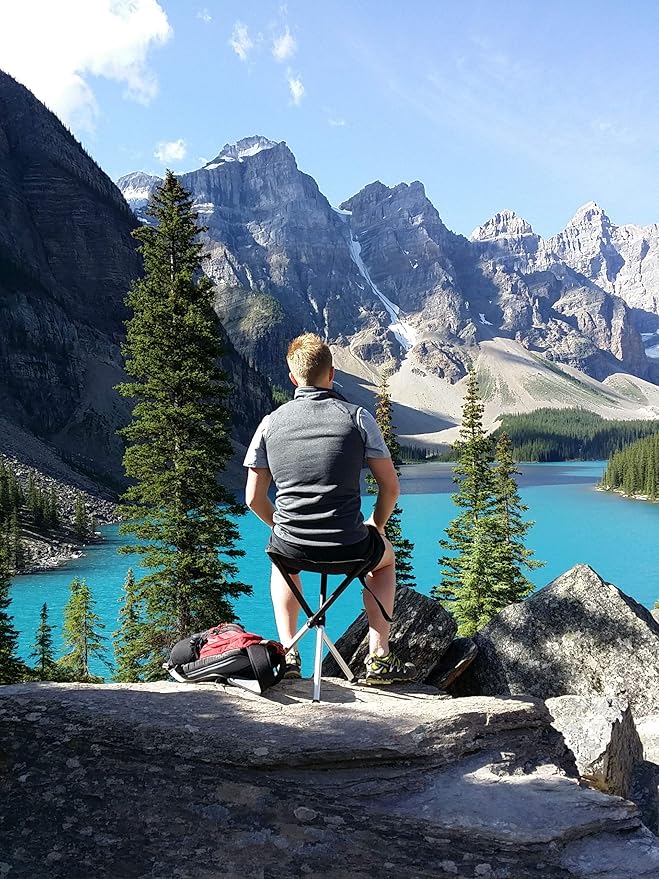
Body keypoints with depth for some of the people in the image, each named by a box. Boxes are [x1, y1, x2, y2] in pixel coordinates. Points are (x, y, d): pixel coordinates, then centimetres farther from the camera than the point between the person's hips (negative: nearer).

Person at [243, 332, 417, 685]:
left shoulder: (271, 422, 1)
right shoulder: (358, 417, -4)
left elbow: (253, 498, 5)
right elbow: (390, 487, -2)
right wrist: (376, 525, 18)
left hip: (291, 547, 2)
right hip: (349, 547, -1)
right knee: (385, 556, 34)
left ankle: (287, 653, 30)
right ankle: (379, 658, 27)